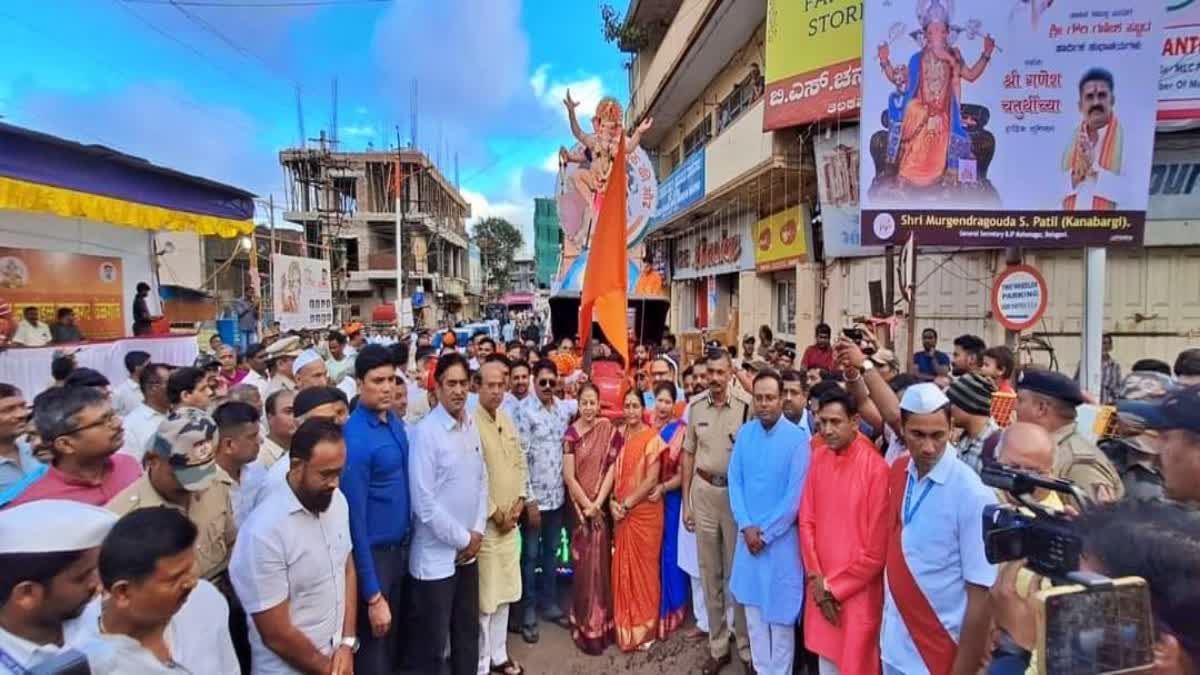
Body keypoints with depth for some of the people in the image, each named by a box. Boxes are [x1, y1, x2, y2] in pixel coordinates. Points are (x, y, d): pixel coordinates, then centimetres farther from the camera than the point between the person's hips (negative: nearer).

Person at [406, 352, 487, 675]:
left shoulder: (471, 426, 3)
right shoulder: (425, 432, -17)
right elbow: (424, 503, -19)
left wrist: (477, 532, 0)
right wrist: (462, 539, -11)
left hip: (468, 550, 6)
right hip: (436, 556, -6)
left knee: (468, 631, 20)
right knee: (432, 641, 8)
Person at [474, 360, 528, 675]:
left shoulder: (507, 421, 8)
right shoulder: (471, 423, -17)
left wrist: (518, 502, 2)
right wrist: (495, 513, -13)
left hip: (510, 520, 7)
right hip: (484, 523, -7)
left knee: (504, 592, 17)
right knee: (484, 597, 2)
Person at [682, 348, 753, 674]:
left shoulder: (745, 408, -11)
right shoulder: (695, 408, 2)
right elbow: (688, 455, 8)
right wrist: (685, 501, 7)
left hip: (735, 492, -3)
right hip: (703, 491, 4)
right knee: (710, 572, 13)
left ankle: (746, 646, 24)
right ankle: (717, 645, 28)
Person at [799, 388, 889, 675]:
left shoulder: (876, 468, -17)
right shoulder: (818, 458, -1)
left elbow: (877, 549, -13)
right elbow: (807, 520, 4)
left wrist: (834, 587, -8)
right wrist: (817, 580, -3)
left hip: (858, 592, -4)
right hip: (821, 589, 5)